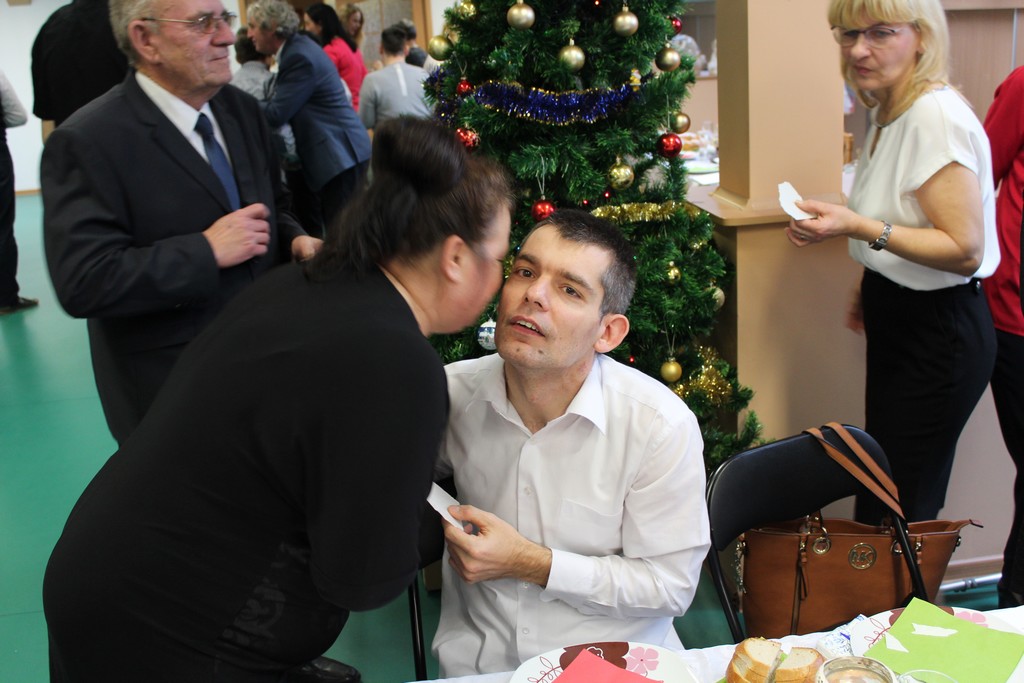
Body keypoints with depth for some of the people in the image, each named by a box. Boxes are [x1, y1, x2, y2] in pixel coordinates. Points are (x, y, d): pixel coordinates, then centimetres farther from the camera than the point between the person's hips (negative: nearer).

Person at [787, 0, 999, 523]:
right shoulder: (888, 113, 9)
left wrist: (857, 228, -30)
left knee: (896, 515, -2)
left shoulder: (936, 116, -21)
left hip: (937, 337, -10)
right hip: (900, 323, 10)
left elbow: (965, 250, -24)